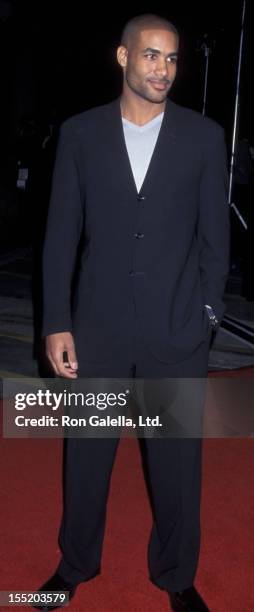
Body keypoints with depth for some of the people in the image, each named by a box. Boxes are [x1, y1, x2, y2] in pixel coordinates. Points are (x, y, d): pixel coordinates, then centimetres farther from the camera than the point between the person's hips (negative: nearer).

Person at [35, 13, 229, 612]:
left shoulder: (204, 136, 0)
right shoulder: (80, 133, 1)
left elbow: (214, 235, 4)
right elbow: (61, 236, 1)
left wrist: (206, 314, 3)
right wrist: (57, 324, -2)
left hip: (177, 330, 0)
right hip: (98, 326, 1)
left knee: (178, 461, 11)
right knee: (86, 455, 14)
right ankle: (77, 563, 38)